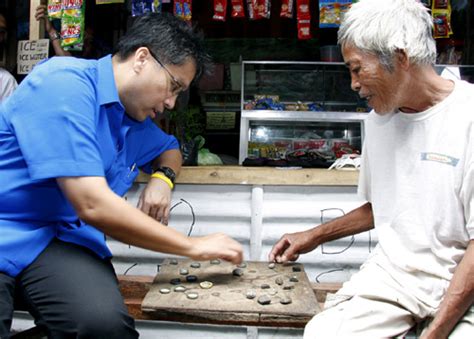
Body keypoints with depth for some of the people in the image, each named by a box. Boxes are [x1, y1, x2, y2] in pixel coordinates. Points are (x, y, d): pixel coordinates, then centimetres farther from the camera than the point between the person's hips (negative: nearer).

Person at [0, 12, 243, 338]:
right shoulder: (65, 82, -14)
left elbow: (169, 148, 33)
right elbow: (93, 206, -22)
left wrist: (163, 177, 7)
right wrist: (193, 246, -13)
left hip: (61, 239, 7)